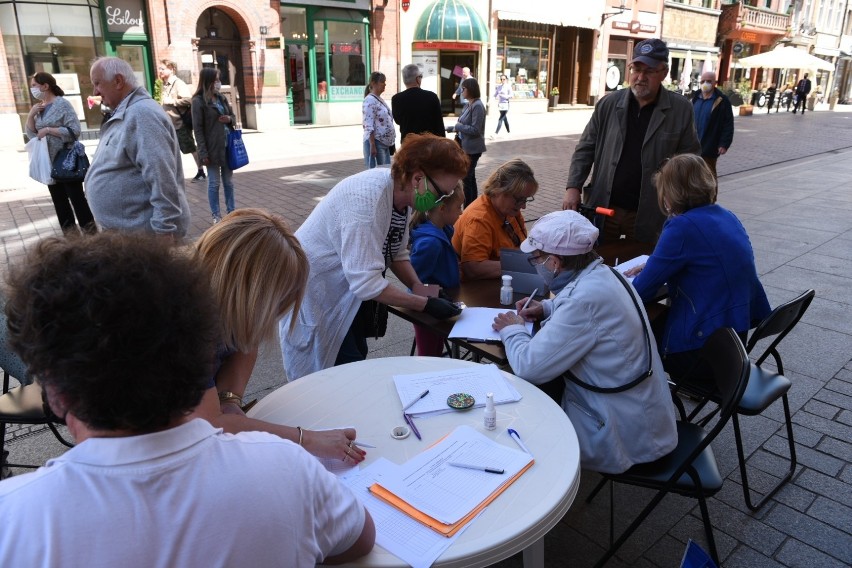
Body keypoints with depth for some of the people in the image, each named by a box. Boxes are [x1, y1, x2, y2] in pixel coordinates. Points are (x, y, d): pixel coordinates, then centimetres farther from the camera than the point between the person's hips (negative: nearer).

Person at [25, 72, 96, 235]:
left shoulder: (62, 104, -9)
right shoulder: (39, 107, 11)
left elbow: (74, 131, -17)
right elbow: (32, 134, 11)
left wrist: (48, 130, -18)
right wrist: (31, 115, -2)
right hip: (49, 162, 8)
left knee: (76, 197, -4)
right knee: (59, 200, 11)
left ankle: (91, 233, 3)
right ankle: (71, 236, 19)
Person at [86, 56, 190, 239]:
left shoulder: (141, 113, -18)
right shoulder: (123, 114, 16)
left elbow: (162, 177, -26)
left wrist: (164, 229, -28)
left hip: (144, 232, -10)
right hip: (125, 229, 10)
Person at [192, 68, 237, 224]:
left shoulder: (222, 98, 10)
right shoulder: (198, 101, -9)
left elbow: (233, 117, 20)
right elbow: (198, 129, -11)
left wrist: (229, 119, -6)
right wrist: (203, 153, -16)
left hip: (228, 146, 6)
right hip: (212, 149, -6)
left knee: (229, 182, 12)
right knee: (214, 183, 2)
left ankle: (231, 211, 21)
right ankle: (216, 215, 10)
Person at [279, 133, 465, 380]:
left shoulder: (401, 192, -6)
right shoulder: (368, 198, -32)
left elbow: (397, 252, 6)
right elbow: (366, 281, -33)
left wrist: (418, 286, -11)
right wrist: (425, 304, -27)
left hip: (350, 288, 8)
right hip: (316, 291, -8)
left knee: (357, 358, 14)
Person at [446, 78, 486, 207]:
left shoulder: (477, 106, -17)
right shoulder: (468, 105, 10)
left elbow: (475, 130, -21)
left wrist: (457, 126, -15)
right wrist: (455, 129, 2)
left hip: (472, 148, -9)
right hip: (466, 146, 9)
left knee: (467, 178, -6)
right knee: (470, 177, 15)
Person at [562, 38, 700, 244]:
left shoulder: (681, 110, -3)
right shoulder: (608, 104, 1)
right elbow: (585, 149, 4)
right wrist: (573, 187, -7)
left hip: (648, 214, -1)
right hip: (603, 208, 1)